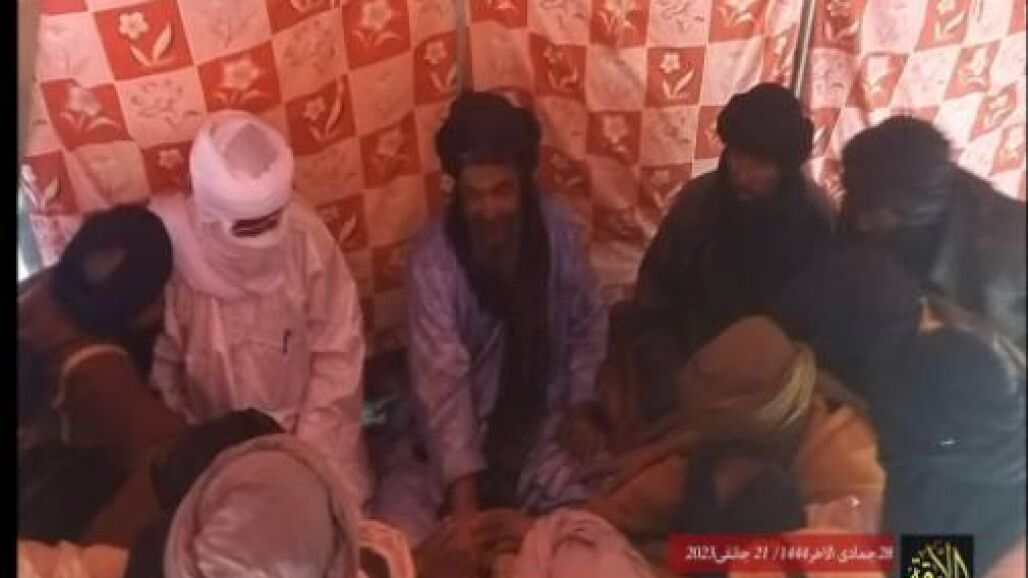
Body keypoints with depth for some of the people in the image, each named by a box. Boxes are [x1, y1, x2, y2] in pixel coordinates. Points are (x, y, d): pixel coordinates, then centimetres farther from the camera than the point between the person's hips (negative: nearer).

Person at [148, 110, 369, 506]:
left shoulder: (306, 234, -17)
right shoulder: (169, 250, -20)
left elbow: (338, 354, -9)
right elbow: (158, 373, -9)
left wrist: (307, 451, -12)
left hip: (306, 428, 1)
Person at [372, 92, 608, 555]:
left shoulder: (554, 225, -11)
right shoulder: (433, 257, -22)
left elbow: (588, 323, 4)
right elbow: (442, 379, -28)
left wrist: (581, 406, -4)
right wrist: (464, 499, -34)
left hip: (541, 419, 3)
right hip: (455, 429, -2)